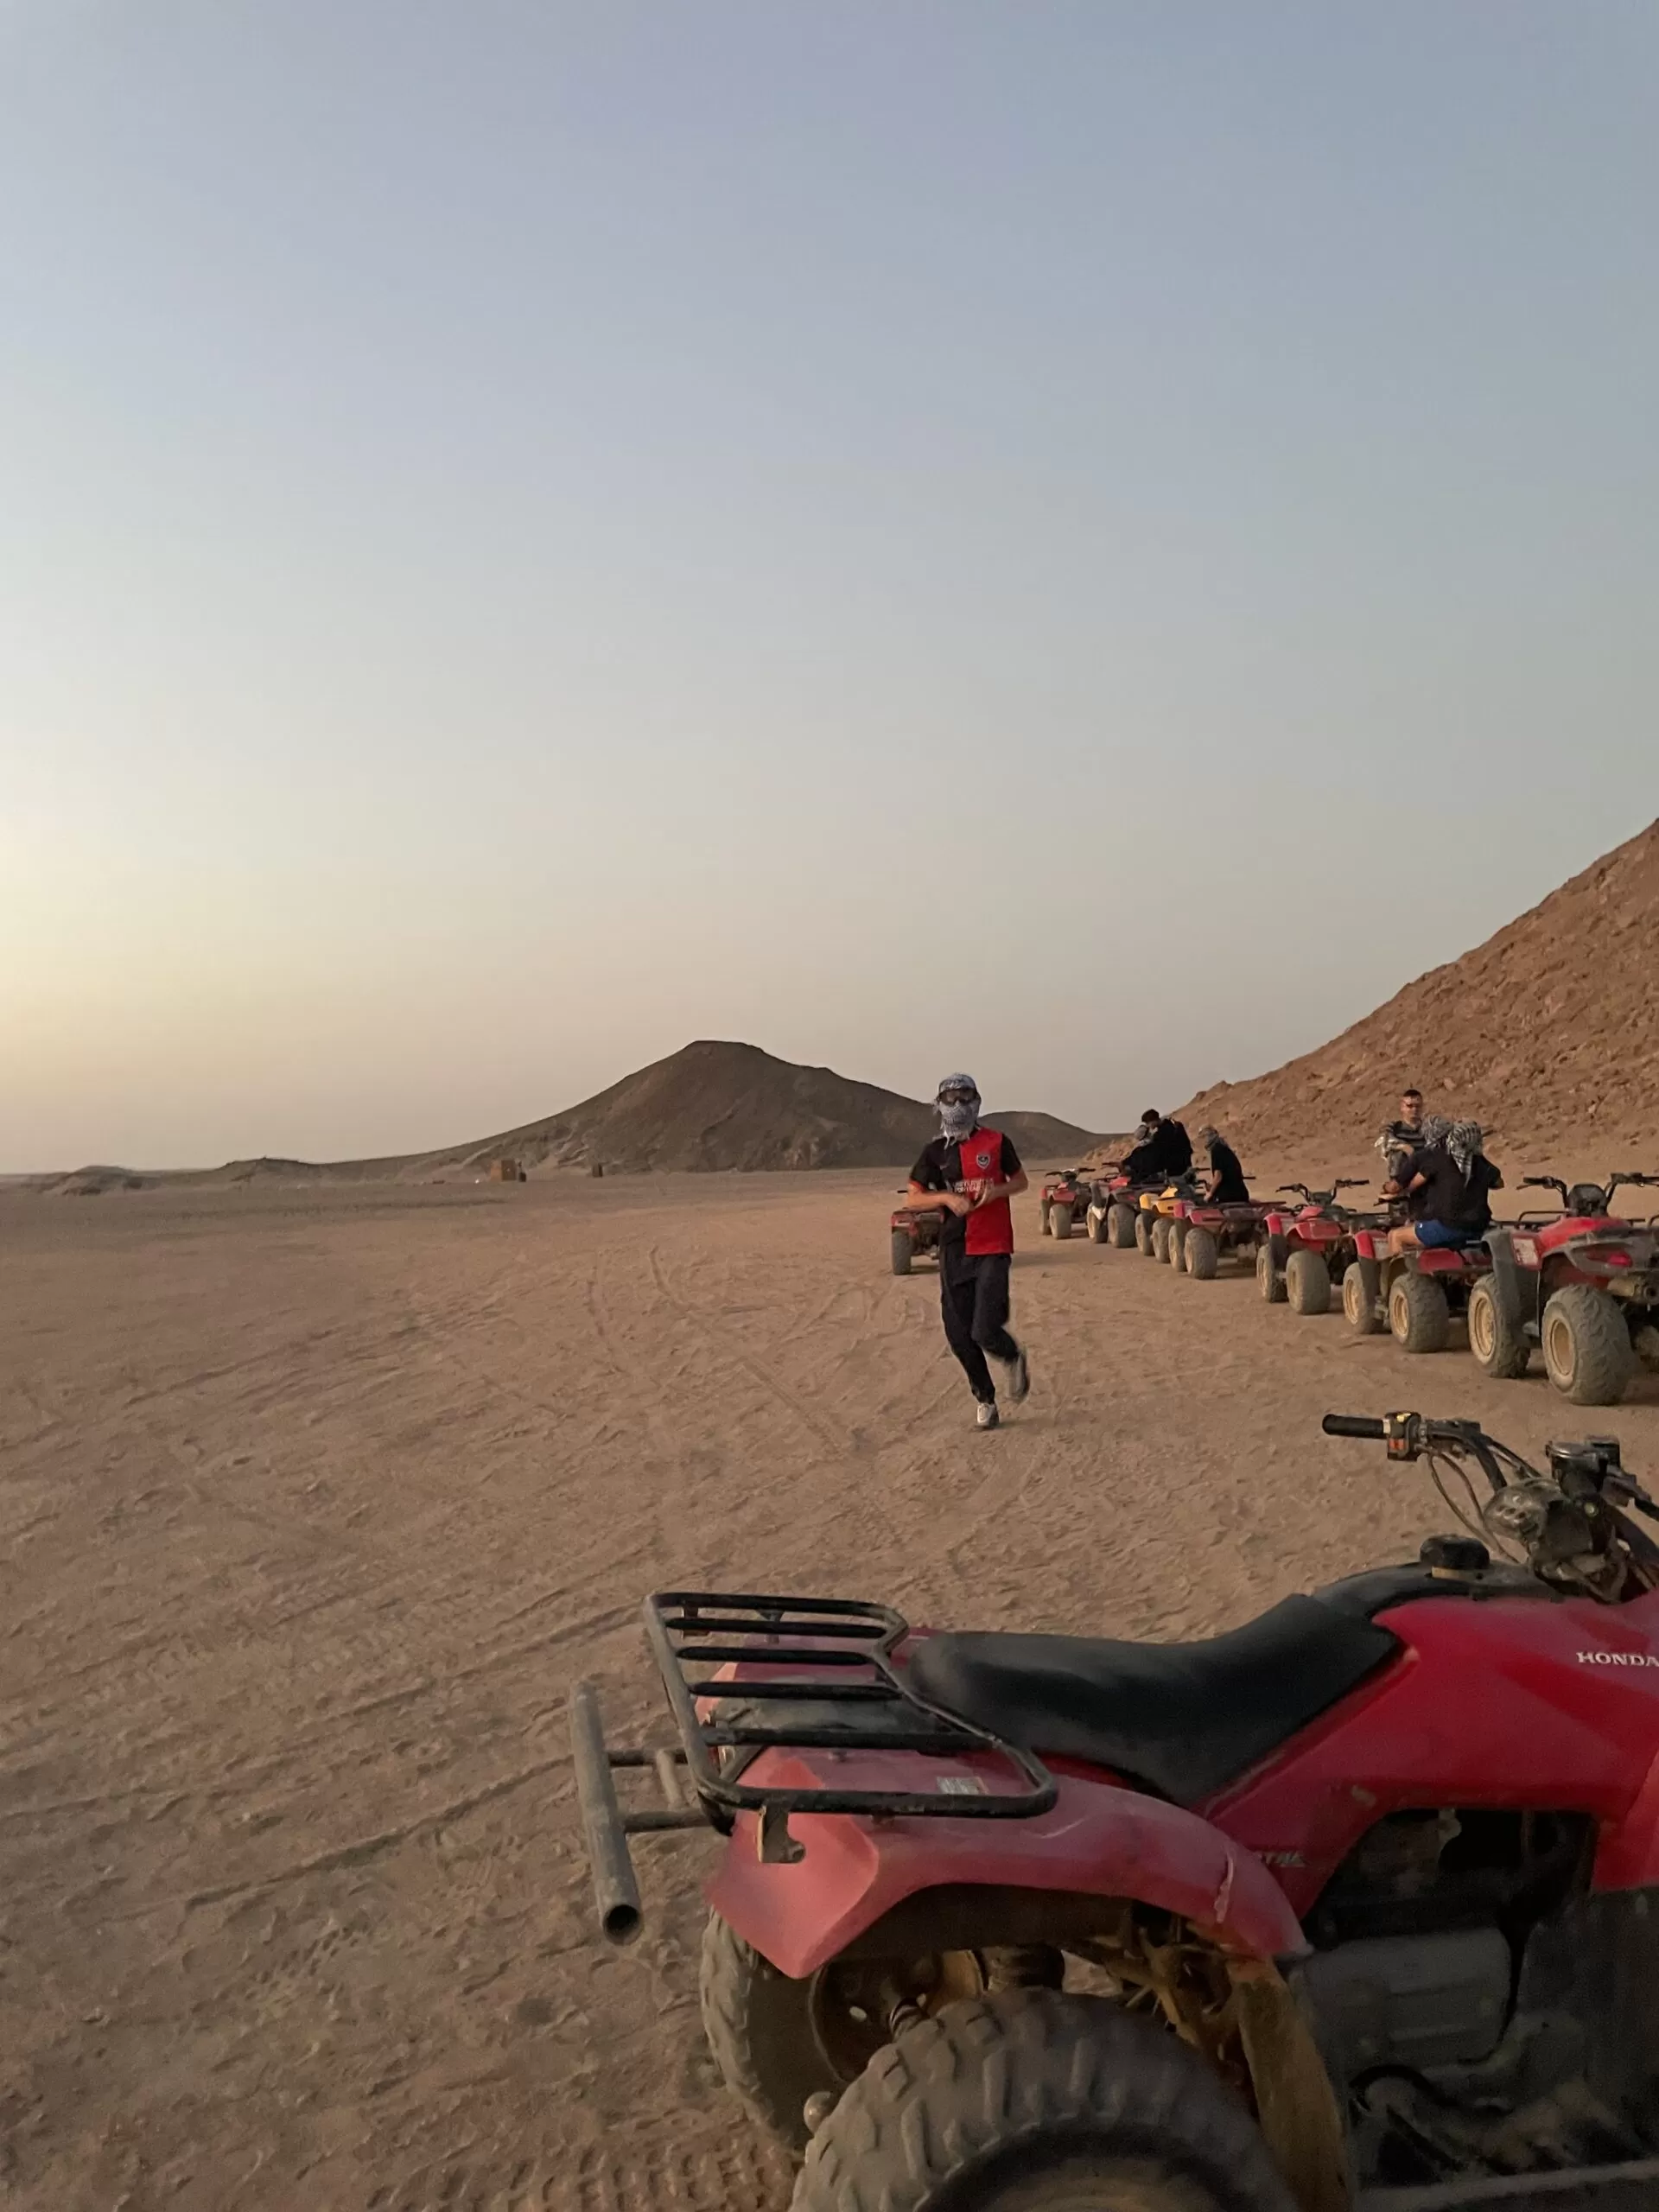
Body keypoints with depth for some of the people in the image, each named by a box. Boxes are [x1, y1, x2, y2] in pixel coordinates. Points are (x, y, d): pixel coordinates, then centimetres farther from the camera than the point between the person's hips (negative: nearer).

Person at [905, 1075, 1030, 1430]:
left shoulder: (996, 1142, -1)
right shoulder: (936, 1150, 5)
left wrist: (995, 1190, -10)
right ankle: (985, 1399, 24)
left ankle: (1014, 1360, 21)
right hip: (954, 1251, 3)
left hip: (993, 1248, -3)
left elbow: (1020, 1181, 11)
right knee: (959, 1336, 3)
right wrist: (947, 1197, -12)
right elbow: (913, 1197, 6)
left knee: (985, 1331, -14)